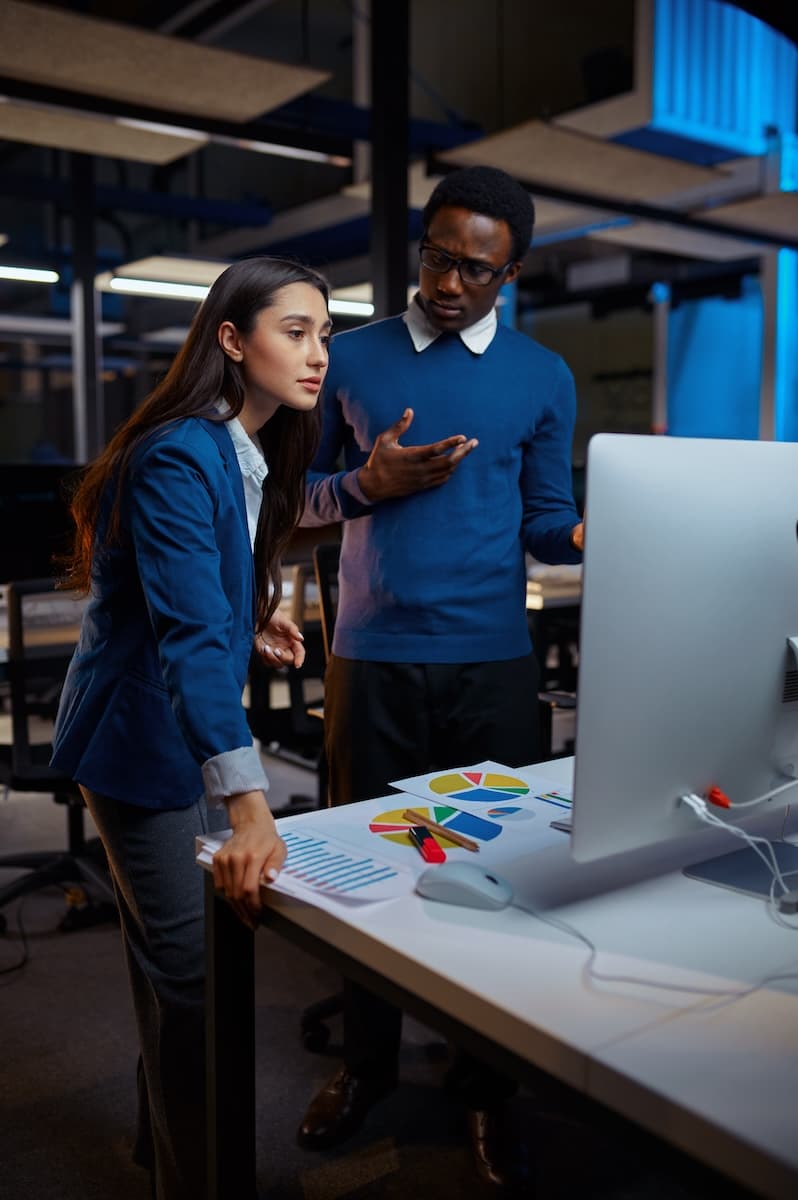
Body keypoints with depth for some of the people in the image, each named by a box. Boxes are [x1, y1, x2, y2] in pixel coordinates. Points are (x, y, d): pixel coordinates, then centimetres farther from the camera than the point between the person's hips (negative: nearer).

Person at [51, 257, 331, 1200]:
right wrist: (248, 804, -45)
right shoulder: (179, 458, -25)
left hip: (191, 733, 9)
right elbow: (188, 634, -37)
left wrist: (250, 626, 5)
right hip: (142, 740, -9)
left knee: (176, 959, 21)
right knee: (188, 971, 1)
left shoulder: (249, 452, 5)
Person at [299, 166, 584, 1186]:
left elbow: (543, 516, 7)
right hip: (371, 657, 1)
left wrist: (584, 537, -15)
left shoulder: (543, 378, 6)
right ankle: (366, 1061, 32)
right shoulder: (351, 358, 6)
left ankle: (486, 1082, 27)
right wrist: (368, 485, -12)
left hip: (490, 661, 0)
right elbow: (306, 495, 8)